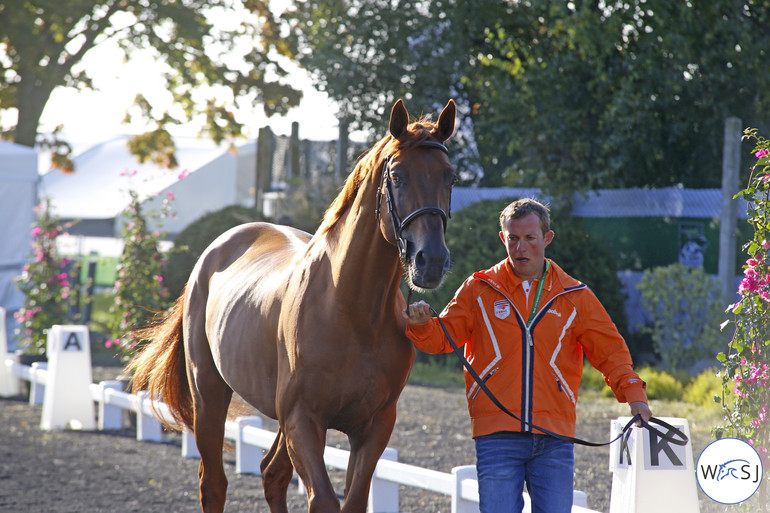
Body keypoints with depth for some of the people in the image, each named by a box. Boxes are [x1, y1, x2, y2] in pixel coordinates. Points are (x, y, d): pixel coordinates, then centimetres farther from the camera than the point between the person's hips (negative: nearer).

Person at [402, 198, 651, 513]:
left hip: (554, 439, 1)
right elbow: (442, 338, 8)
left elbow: (610, 351, 12)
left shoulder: (574, 296, 9)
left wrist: (632, 393, -3)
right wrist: (421, 325, -14)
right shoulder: (479, 290, 7)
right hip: (497, 436, -1)